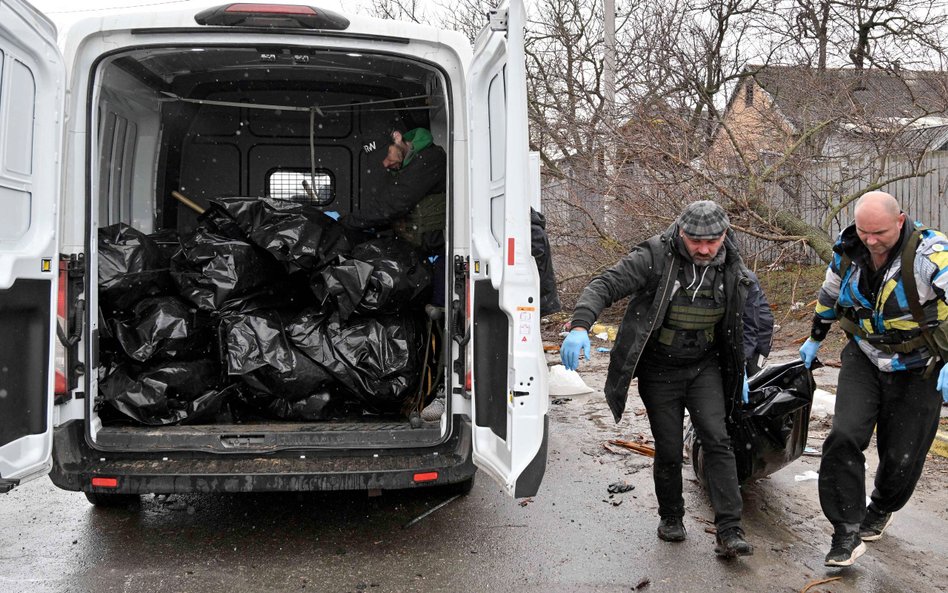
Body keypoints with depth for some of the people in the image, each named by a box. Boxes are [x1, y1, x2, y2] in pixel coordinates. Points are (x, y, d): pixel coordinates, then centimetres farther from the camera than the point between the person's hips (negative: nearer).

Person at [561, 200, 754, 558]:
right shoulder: (656, 257, -17)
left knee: (717, 441, -10)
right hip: (659, 371, -2)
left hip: (704, 368, 3)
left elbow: (737, 325, 14)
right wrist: (580, 326, -41)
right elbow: (605, 285, -24)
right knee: (668, 450, 4)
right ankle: (671, 517, 28)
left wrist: (739, 372, 18)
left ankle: (729, 532, -6)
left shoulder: (732, 270, -2)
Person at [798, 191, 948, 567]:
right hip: (864, 359, 3)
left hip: (917, 370, -3)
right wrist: (815, 339, 24)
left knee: (901, 455, 8)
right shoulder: (848, 251, -6)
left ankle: (881, 510, 40)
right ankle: (847, 533, -5)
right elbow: (829, 296, 12)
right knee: (844, 437, -15)